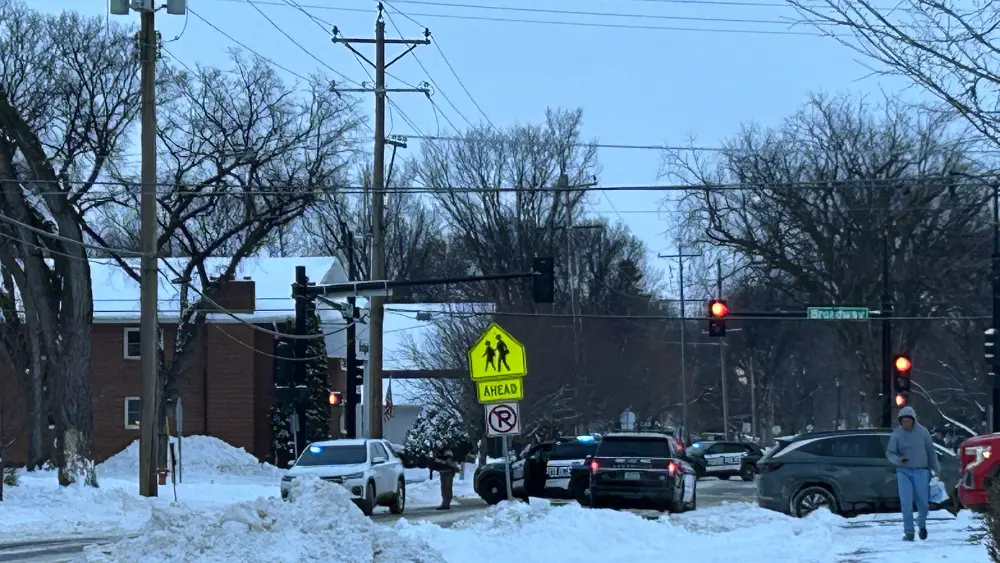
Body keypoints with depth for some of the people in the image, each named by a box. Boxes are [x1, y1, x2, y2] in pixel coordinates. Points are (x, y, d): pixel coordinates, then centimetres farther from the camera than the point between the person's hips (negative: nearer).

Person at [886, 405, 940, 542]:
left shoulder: (922, 432, -1)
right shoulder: (896, 434, -4)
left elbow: (930, 451, 8)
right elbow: (889, 452, -1)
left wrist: (936, 468, 12)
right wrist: (897, 459, -23)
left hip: (921, 471, 1)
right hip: (904, 471, -1)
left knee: (923, 501, 3)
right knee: (906, 502, -10)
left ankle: (921, 525, 31)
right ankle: (908, 531, -3)